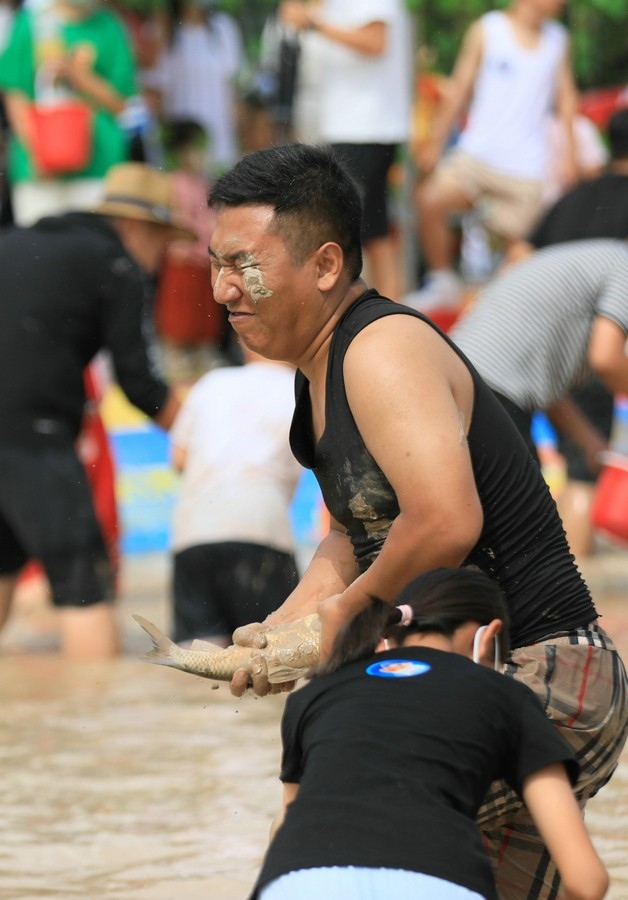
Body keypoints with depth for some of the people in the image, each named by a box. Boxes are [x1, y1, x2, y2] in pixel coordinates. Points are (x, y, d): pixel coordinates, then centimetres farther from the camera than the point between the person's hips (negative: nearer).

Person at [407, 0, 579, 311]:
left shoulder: (558, 39, 11)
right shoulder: (486, 30, 2)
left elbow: (566, 98, 18)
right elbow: (459, 90, 5)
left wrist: (570, 154, 10)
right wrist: (434, 143, 3)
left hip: (526, 165, 3)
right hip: (478, 154, -3)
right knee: (430, 201, -24)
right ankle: (442, 282, -8)